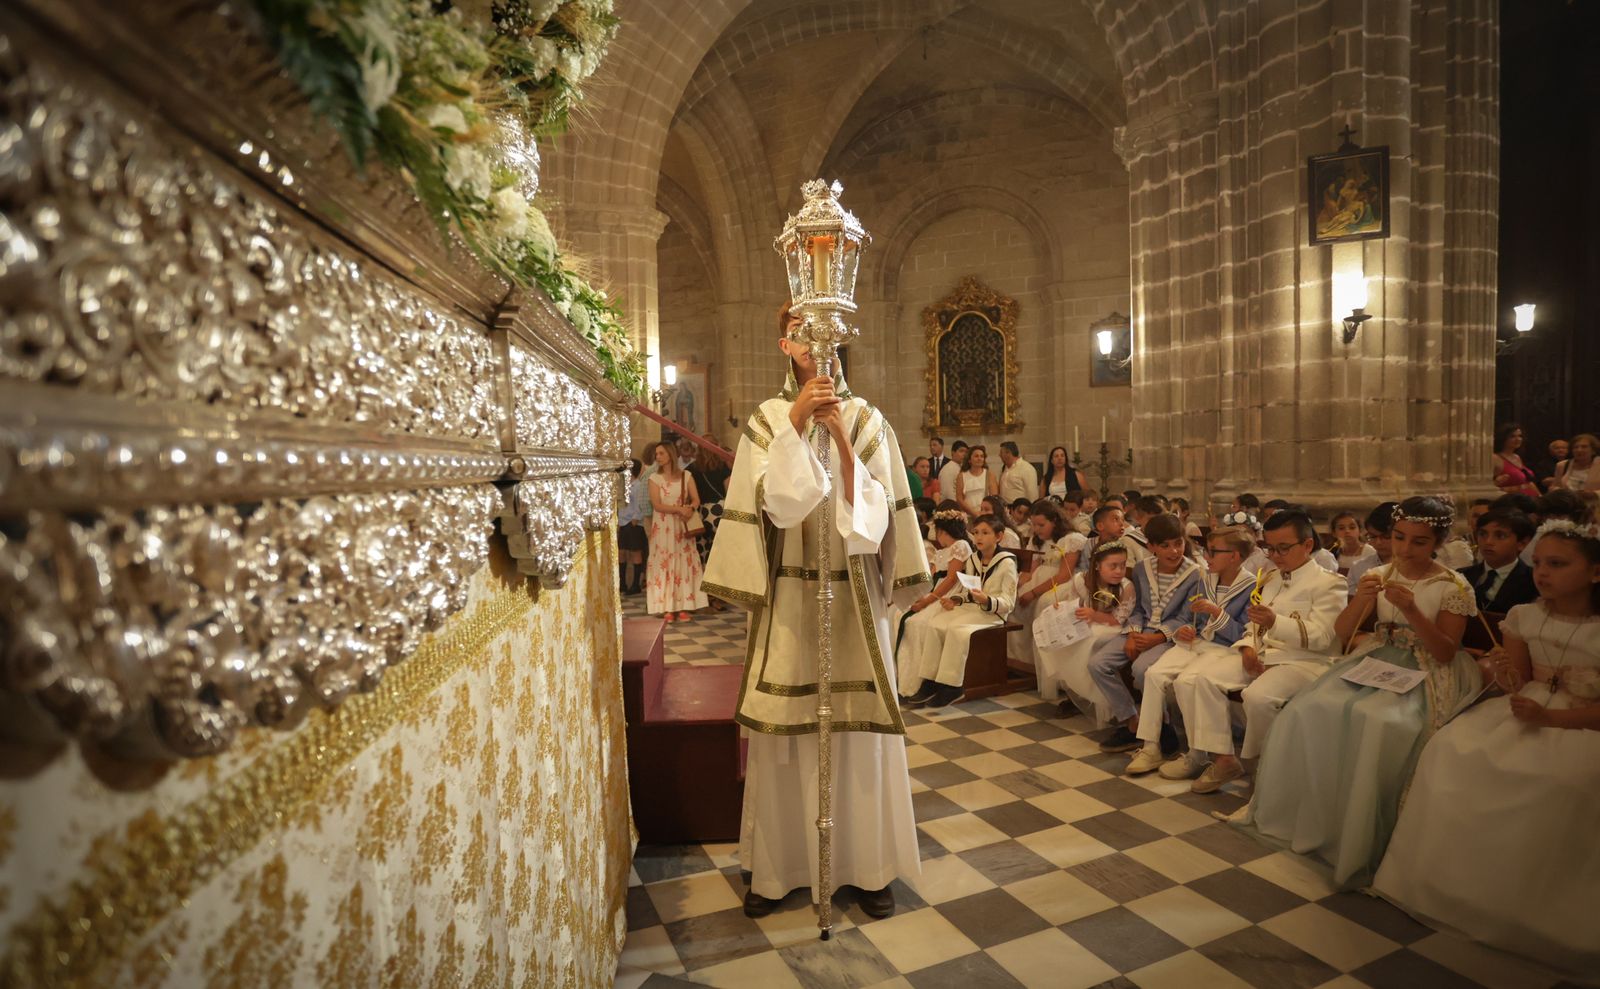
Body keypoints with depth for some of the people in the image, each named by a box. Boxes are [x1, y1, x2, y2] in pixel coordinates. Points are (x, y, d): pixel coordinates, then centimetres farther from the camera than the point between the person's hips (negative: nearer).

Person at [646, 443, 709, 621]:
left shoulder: (686, 475, 5)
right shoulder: (654, 478, 2)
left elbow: (696, 500, 0)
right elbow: (657, 505, -9)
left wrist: (690, 509, -22)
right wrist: (678, 509, -20)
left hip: (683, 526, 1)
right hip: (663, 527, -1)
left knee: (684, 564, -1)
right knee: (665, 564, -4)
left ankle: (683, 607, 2)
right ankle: (667, 608, -3)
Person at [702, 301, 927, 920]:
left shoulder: (867, 419, 4)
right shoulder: (767, 420, 4)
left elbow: (877, 510, -5)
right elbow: (769, 501, -10)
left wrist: (842, 442, -17)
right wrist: (797, 423, -17)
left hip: (852, 596, 0)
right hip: (787, 598, 0)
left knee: (858, 726, 6)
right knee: (782, 730, 6)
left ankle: (868, 865, 24)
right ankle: (776, 865, 24)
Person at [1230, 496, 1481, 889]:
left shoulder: (1454, 587, -3)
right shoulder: (1378, 576, 7)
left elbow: (1446, 653, -9)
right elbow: (1342, 633, 4)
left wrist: (1412, 611, -23)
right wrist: (1360, 601, -15)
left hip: (1424, 675, -4)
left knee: (1378, 723, -35)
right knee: (1312, 711, -22)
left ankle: (1361, 843, -20)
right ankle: (1302, 814, -6)